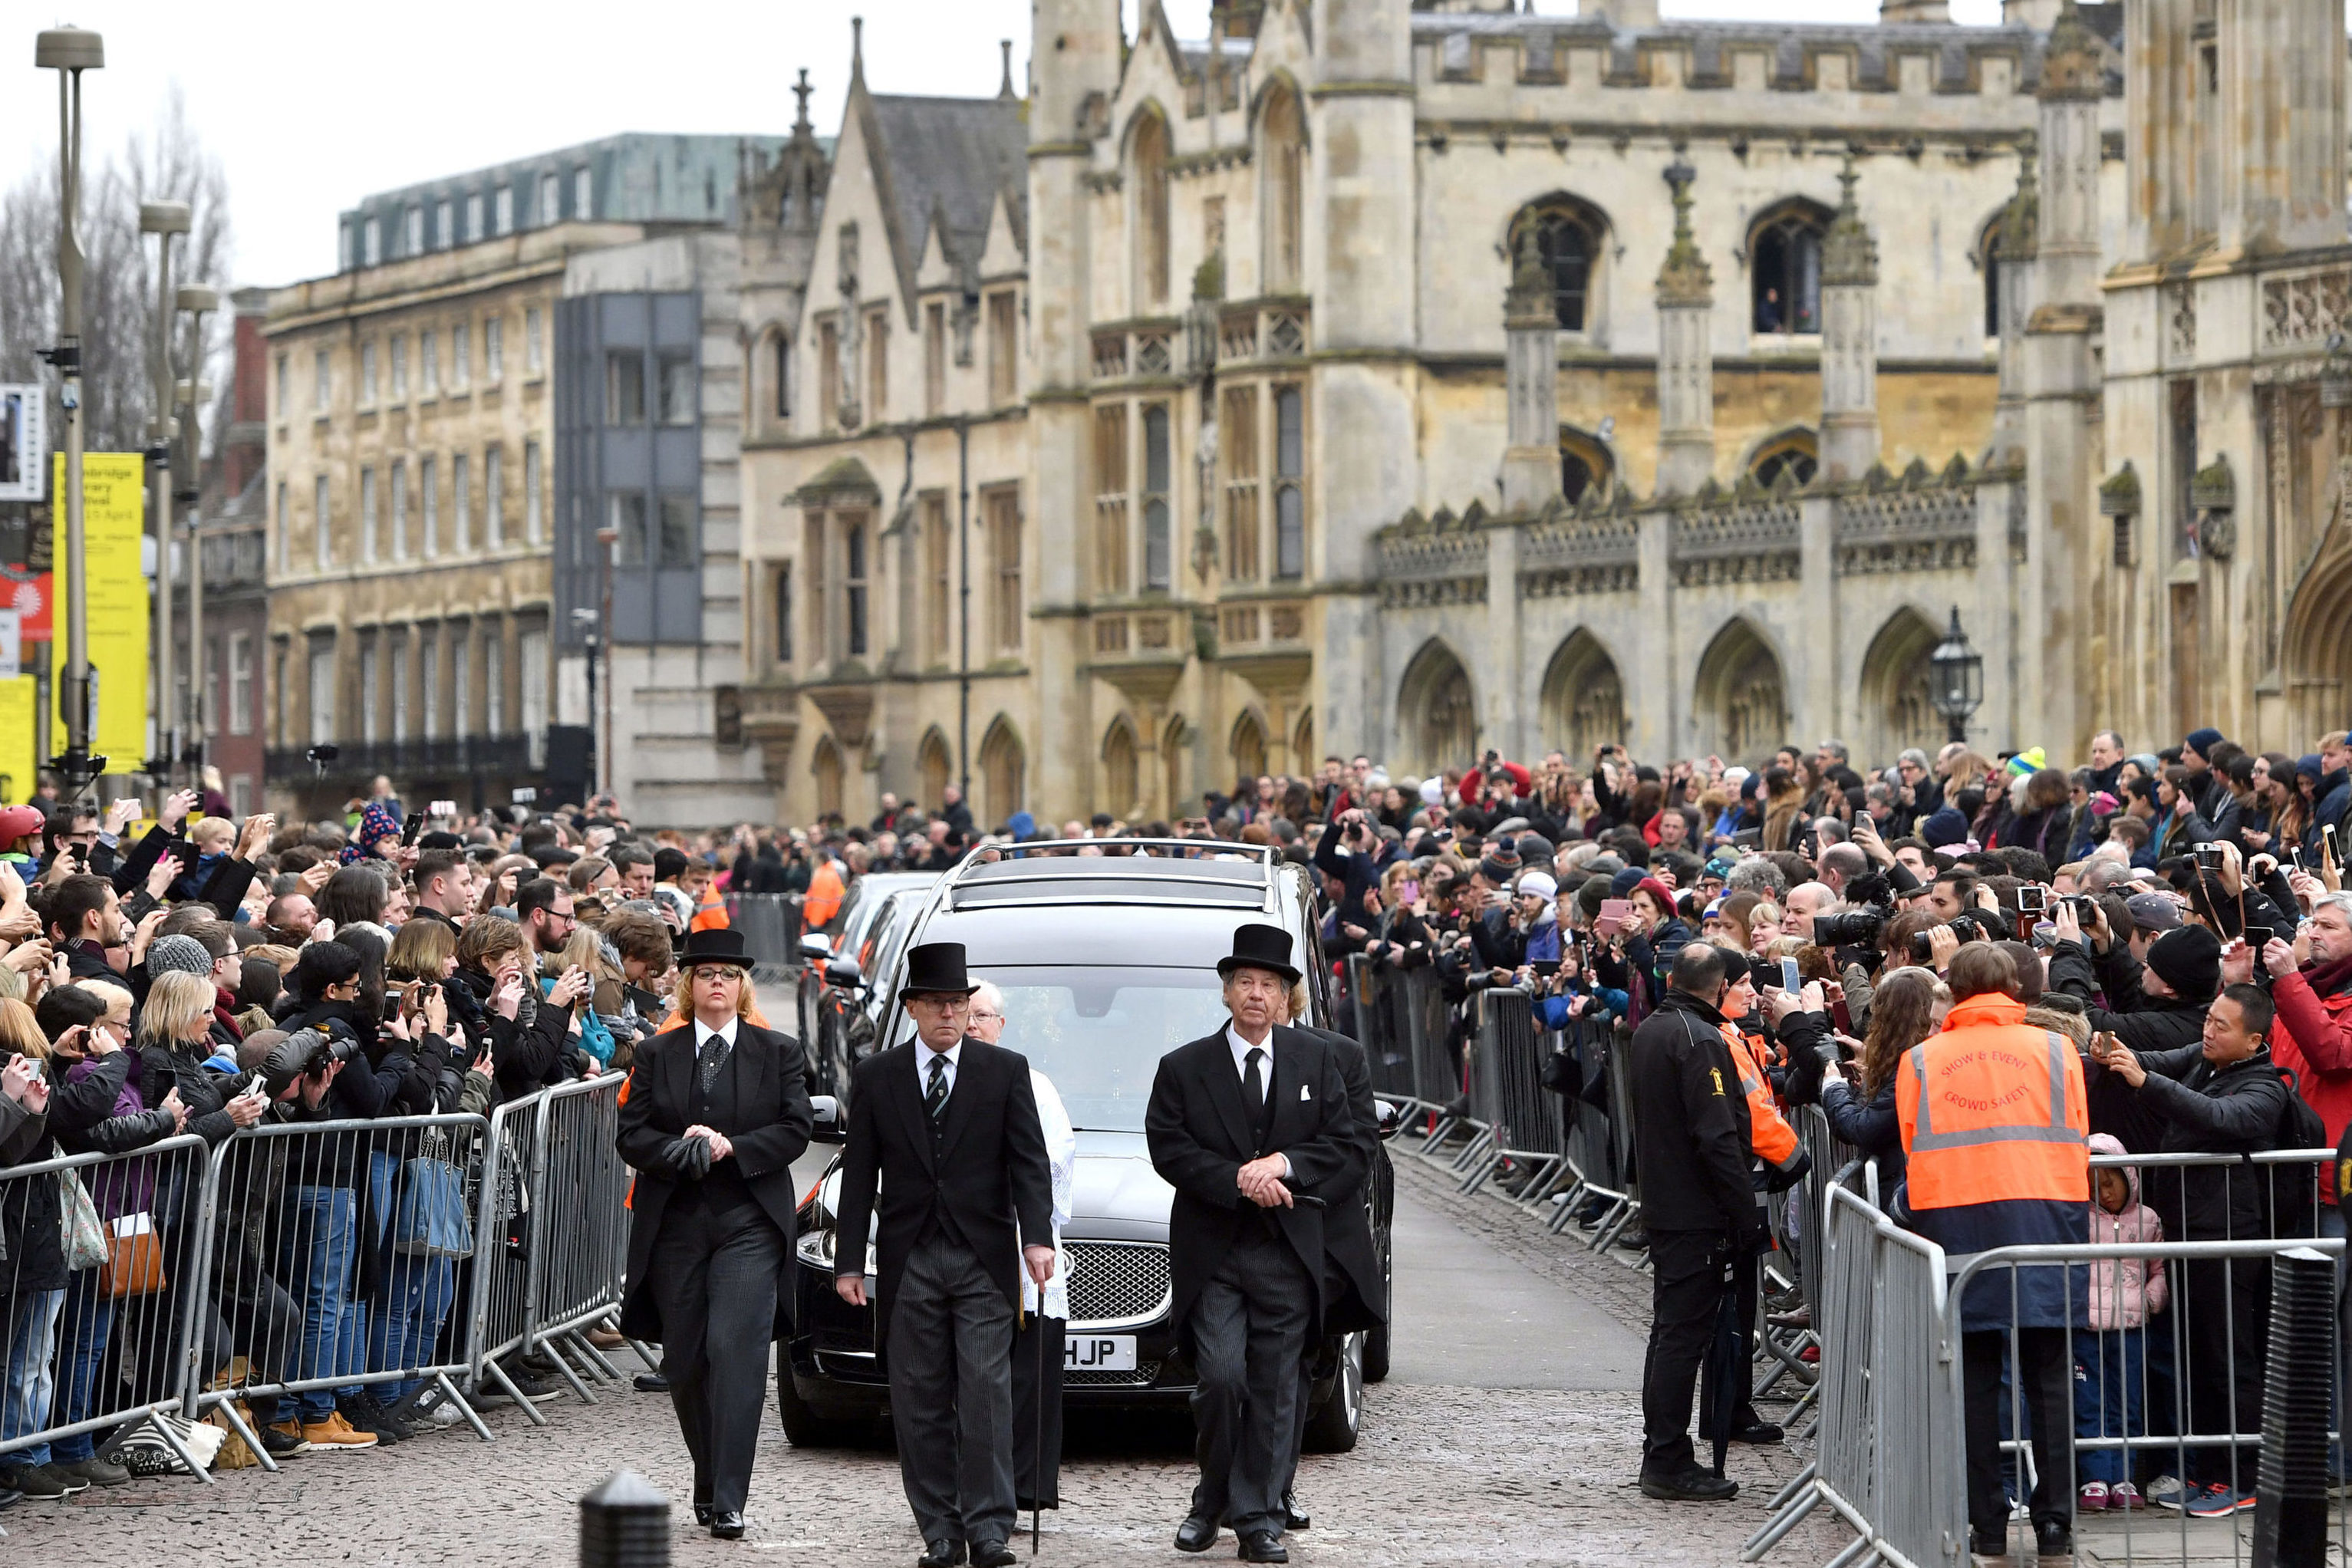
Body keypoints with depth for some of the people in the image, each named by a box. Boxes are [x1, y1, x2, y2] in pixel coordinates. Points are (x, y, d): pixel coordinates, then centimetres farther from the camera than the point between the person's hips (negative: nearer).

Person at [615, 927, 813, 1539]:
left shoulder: (778, 1053, 7)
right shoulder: (656, 1054, 10)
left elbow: (795, 1129, -1)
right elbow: (631, 1134, 4)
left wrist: (730, 1148, -13)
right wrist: (681, 1151, -15)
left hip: (749, 1222, -3)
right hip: (675, 1224, 3)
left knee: (736, 1351, -14)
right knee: (684, 1362, 6)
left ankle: (728, 1503, -16)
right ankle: (709, 1482, 24)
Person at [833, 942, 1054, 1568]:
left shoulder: (1005, 1070, 5)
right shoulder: (875, 1077, 8)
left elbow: (1029, 1160, 0)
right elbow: (859, 1175, 8)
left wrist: (1037, 1236, -15)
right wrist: (850, 1262, 2)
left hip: (984, 1258, -1)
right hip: (910, 1259, 2)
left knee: (986, 1392, -9)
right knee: (919, 1401, 2)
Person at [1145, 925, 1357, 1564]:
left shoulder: (1316, 1062, 10)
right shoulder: (1184, 1069, 4)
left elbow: (1346, 1151, 5)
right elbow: (1169, 1150, -4)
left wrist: (1284, 1165, -12)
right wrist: (1240, 1182, -15)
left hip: (1287, 1253, 2)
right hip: (1211, 1253, -2)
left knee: (1275, 1391, 2)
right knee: (1222, 1379, -12)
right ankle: (1212, 1502, 7)